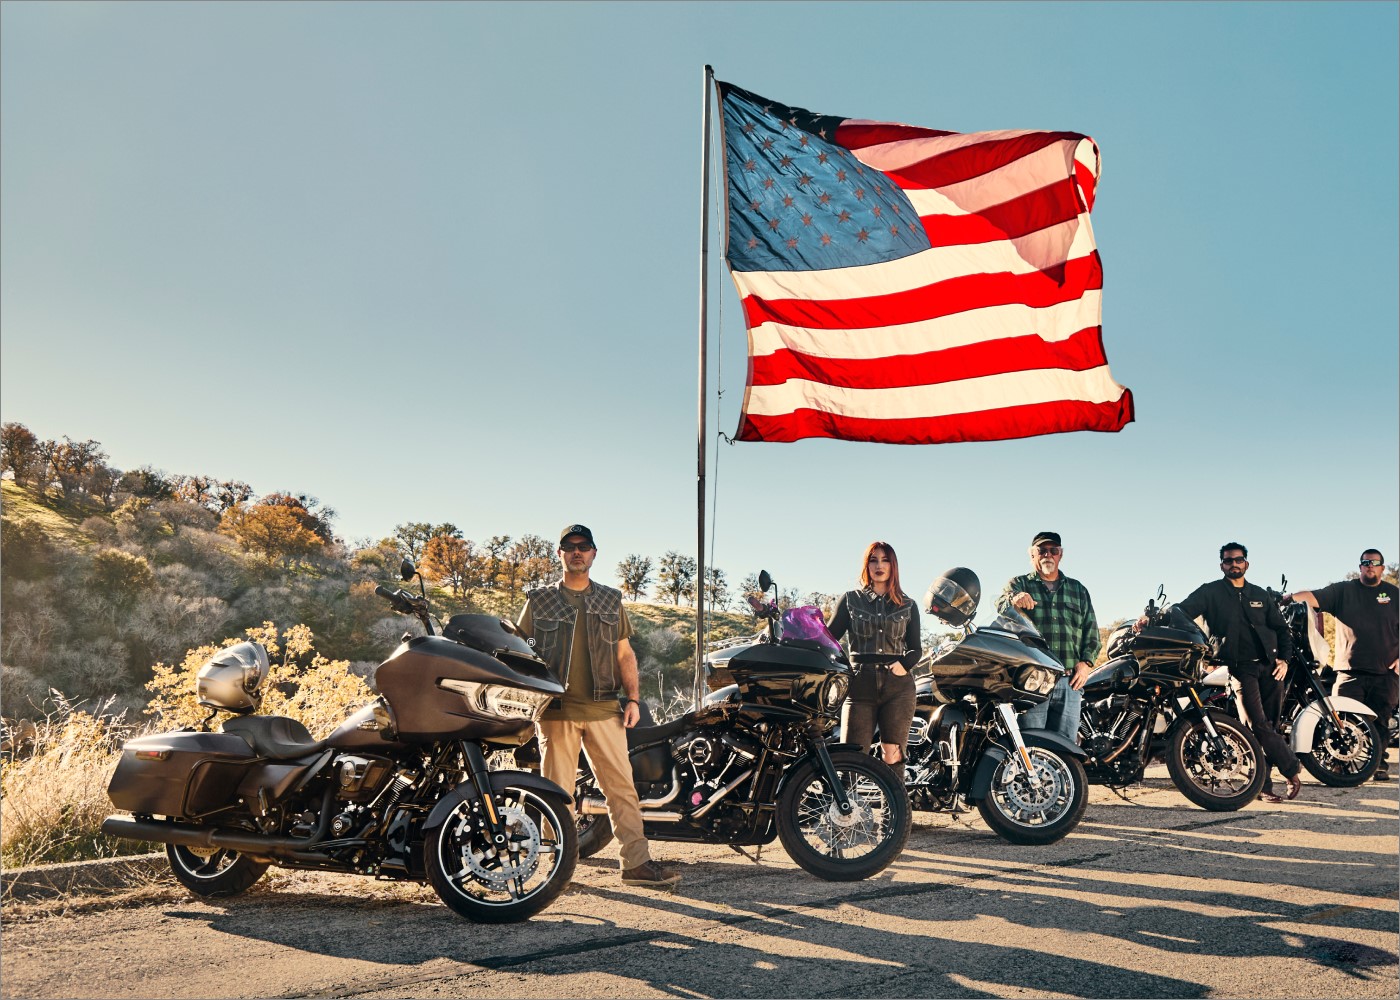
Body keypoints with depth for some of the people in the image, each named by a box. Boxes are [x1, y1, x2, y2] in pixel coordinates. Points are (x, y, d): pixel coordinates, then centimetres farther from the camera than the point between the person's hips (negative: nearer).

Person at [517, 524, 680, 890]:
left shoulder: (611, 600, 17)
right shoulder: (539, 601, 11)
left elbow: (624, 654, 16)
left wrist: (632, 698, 5)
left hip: (603, 709, 2)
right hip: (555, 709, -2)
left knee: (622, 785, -2)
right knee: (557, 790, 1)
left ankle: (636, 862, 0)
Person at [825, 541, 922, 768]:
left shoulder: (907, 605, 17)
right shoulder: (851, 600, 14)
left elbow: (916, 648, 13)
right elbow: (830, 635, 6)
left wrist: (904, 664, -8)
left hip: (897, 684, 1)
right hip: (860, 683, -1)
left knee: (892, 757, -5)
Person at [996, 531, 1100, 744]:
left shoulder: (1079, 590, 21)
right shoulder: (1018, 585, 11)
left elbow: (1092, 631, 17)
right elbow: (1001, 607, -10)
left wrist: (1086, 662, 1)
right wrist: (1014, 601, -34)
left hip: (1069, 681, 3)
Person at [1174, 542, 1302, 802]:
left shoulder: (1260, 595, 17)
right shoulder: (1210, 592, 5)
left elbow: (1281, 628, 20)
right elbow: (1183, 610, -9)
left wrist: (1284, 658, 6)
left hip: (1269, 666, 4)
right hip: (1238, 667, -4)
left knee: (1269, 725, 1)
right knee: (1259, 724, -14)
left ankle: (1264, 784, 6)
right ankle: (1291, 768, -2)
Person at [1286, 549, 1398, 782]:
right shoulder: (1343, 590, 7)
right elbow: (1313, 597, -6)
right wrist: (1289, 596, -24)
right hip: (1350, 670, -1)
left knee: (1380, 721, 5)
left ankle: (1379, 763, 14)